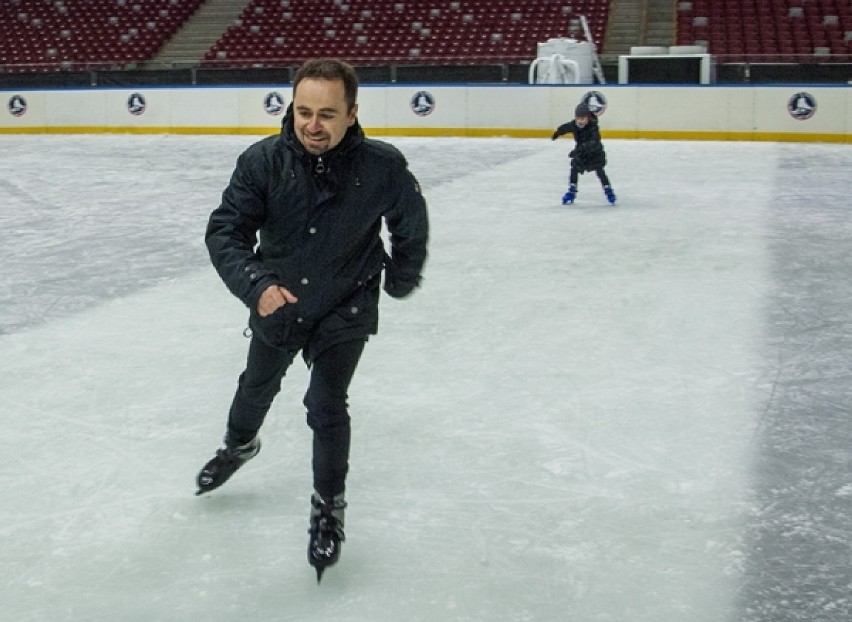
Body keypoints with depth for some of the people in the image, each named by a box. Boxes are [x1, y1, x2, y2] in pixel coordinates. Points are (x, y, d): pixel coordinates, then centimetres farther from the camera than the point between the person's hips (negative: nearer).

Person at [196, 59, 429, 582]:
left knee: (326, 405, -12)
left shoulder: (383, 166, -25)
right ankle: (240, 445, 58)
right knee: (257, 386, 25)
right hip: (275, 303, 3)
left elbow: (412, 223, -5)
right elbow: (226, 230, -25)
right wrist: (256, 284, -43)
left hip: (345, 309, -2)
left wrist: (401, 278, 9)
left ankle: (329, 506, 13)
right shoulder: (263, 161, -25)